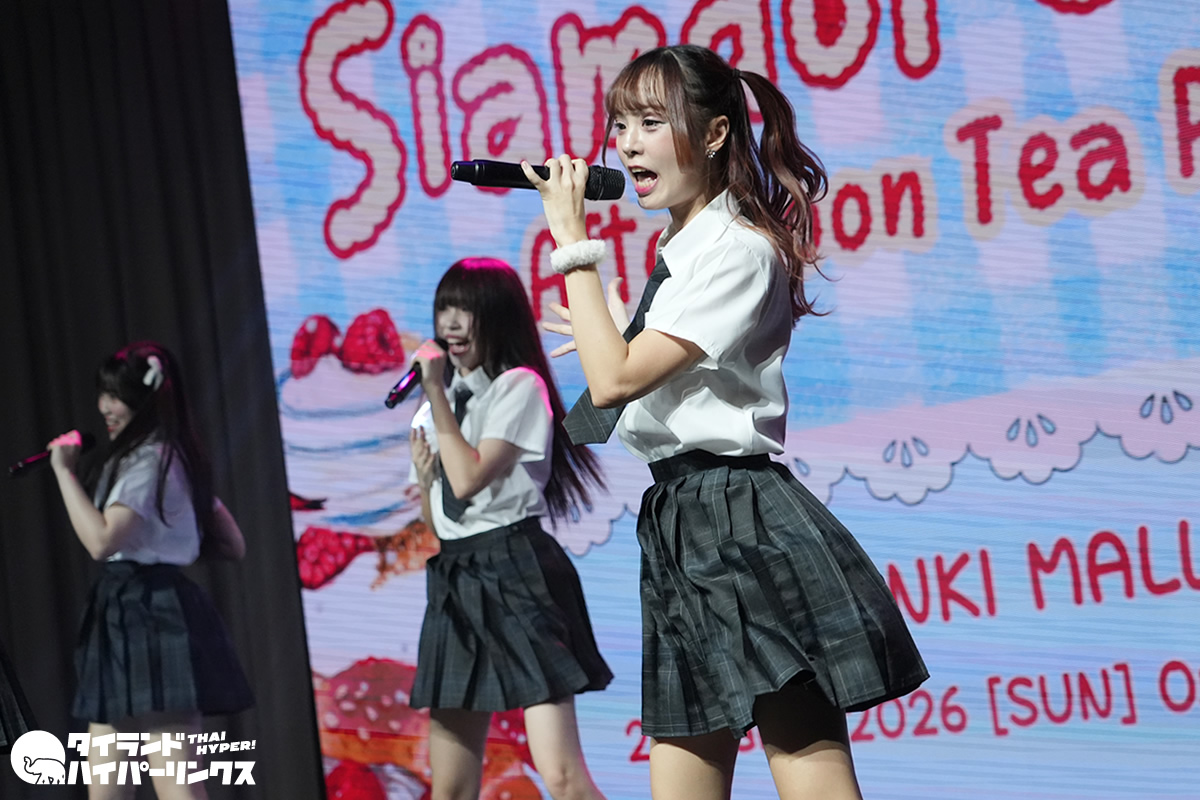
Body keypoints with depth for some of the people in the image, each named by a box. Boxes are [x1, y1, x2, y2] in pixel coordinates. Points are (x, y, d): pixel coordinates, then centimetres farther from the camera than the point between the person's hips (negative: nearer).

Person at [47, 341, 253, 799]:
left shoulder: (147, 459, -10)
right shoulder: (177, 460, 19)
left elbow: (101, 541, -21)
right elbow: (232, 546, 21)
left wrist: (64, 470, -13)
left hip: (149, 619, -10)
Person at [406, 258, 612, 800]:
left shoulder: (519, 387, -4)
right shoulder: (449, 399, 18)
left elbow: (469, 479, -16)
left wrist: (435, 390, -9)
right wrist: (423, 474, 1)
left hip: (517, 574, -7)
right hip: (455, 583, 8)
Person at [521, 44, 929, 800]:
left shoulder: (738, 251, -10)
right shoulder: (679, 254, 18)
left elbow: (616, 380, -17)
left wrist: (575, 244, -11)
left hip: (744, 525, -10)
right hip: (680, 524, 10)